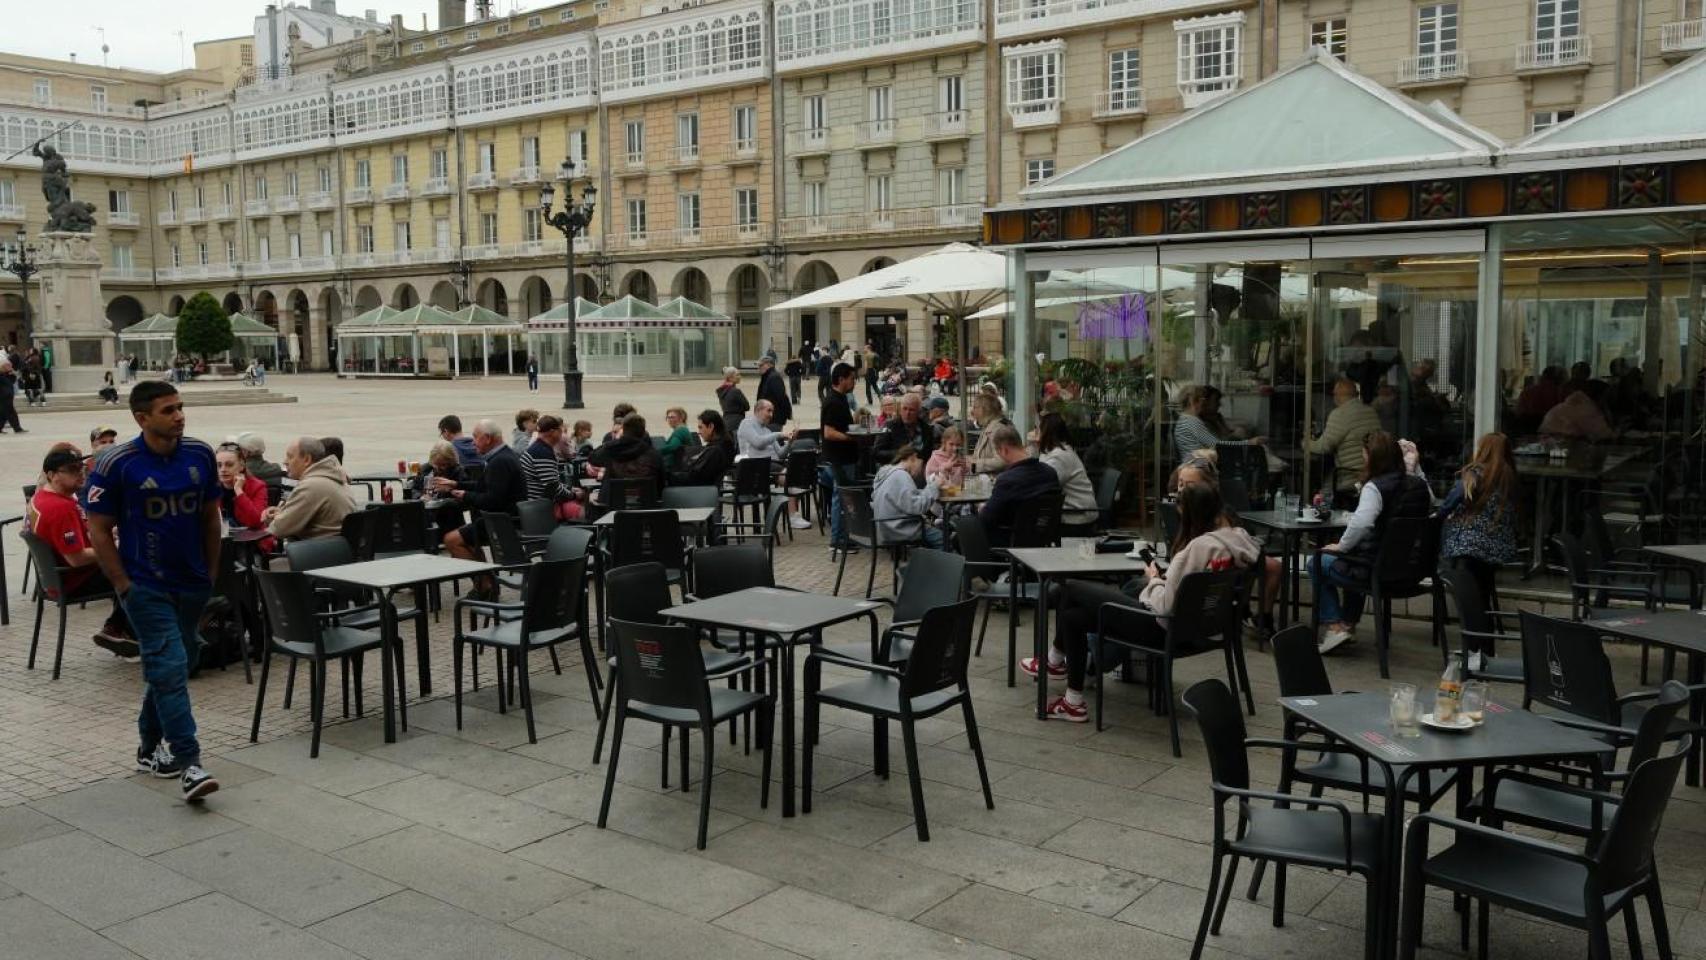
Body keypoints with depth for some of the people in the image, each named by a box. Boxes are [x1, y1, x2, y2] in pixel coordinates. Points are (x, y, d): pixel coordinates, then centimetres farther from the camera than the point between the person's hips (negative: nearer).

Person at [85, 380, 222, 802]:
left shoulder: (200, 455, 0)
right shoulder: (116, 464, -12)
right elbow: (99, 530, -6)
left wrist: (211, 574, 9)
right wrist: (123, 586, -10)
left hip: (193, 584, 5)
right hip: (146, 587, -5)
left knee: (168, 667, 16)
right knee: (170, 668, -11)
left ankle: (150, 748, 33)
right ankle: (189, 766, -10)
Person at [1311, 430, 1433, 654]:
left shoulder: (1375, 487, -20)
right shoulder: (1419, 485, 3)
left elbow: (1361, 523, -35)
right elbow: (1431, 506, 26)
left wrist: (1341, 546, -19)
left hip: (1379, 572, -8)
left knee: (1317, 563, 16)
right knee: (1354, 562, 38)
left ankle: (1334, 626, 7)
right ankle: (1349, 624, 38)